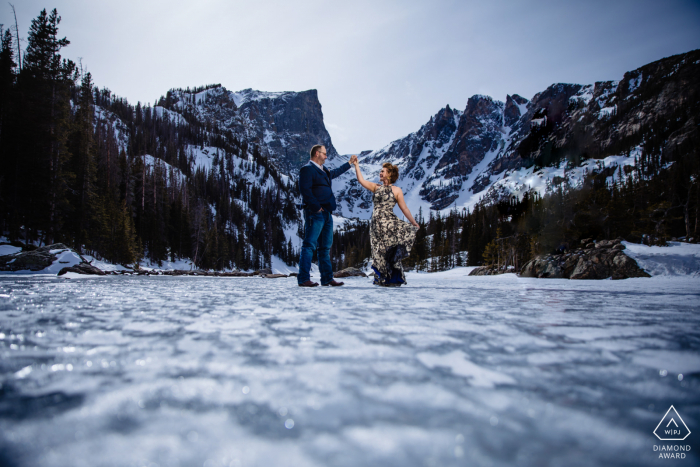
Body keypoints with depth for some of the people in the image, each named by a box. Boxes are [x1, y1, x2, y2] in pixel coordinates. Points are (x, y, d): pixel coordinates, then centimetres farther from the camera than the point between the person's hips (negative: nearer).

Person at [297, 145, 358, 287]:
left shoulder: (323, 171, 23)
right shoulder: (307, 169, -6)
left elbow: (335, 172, 44)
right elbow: (304, 189, -18)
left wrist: (349, 163, 49)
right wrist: (316, 206, -20)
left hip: (326, 213, 10)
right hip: (315, 213, -10)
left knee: (325, 247, 11)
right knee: (309, 245, -11)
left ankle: (327, 278, 16)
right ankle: (303, 279, -11)